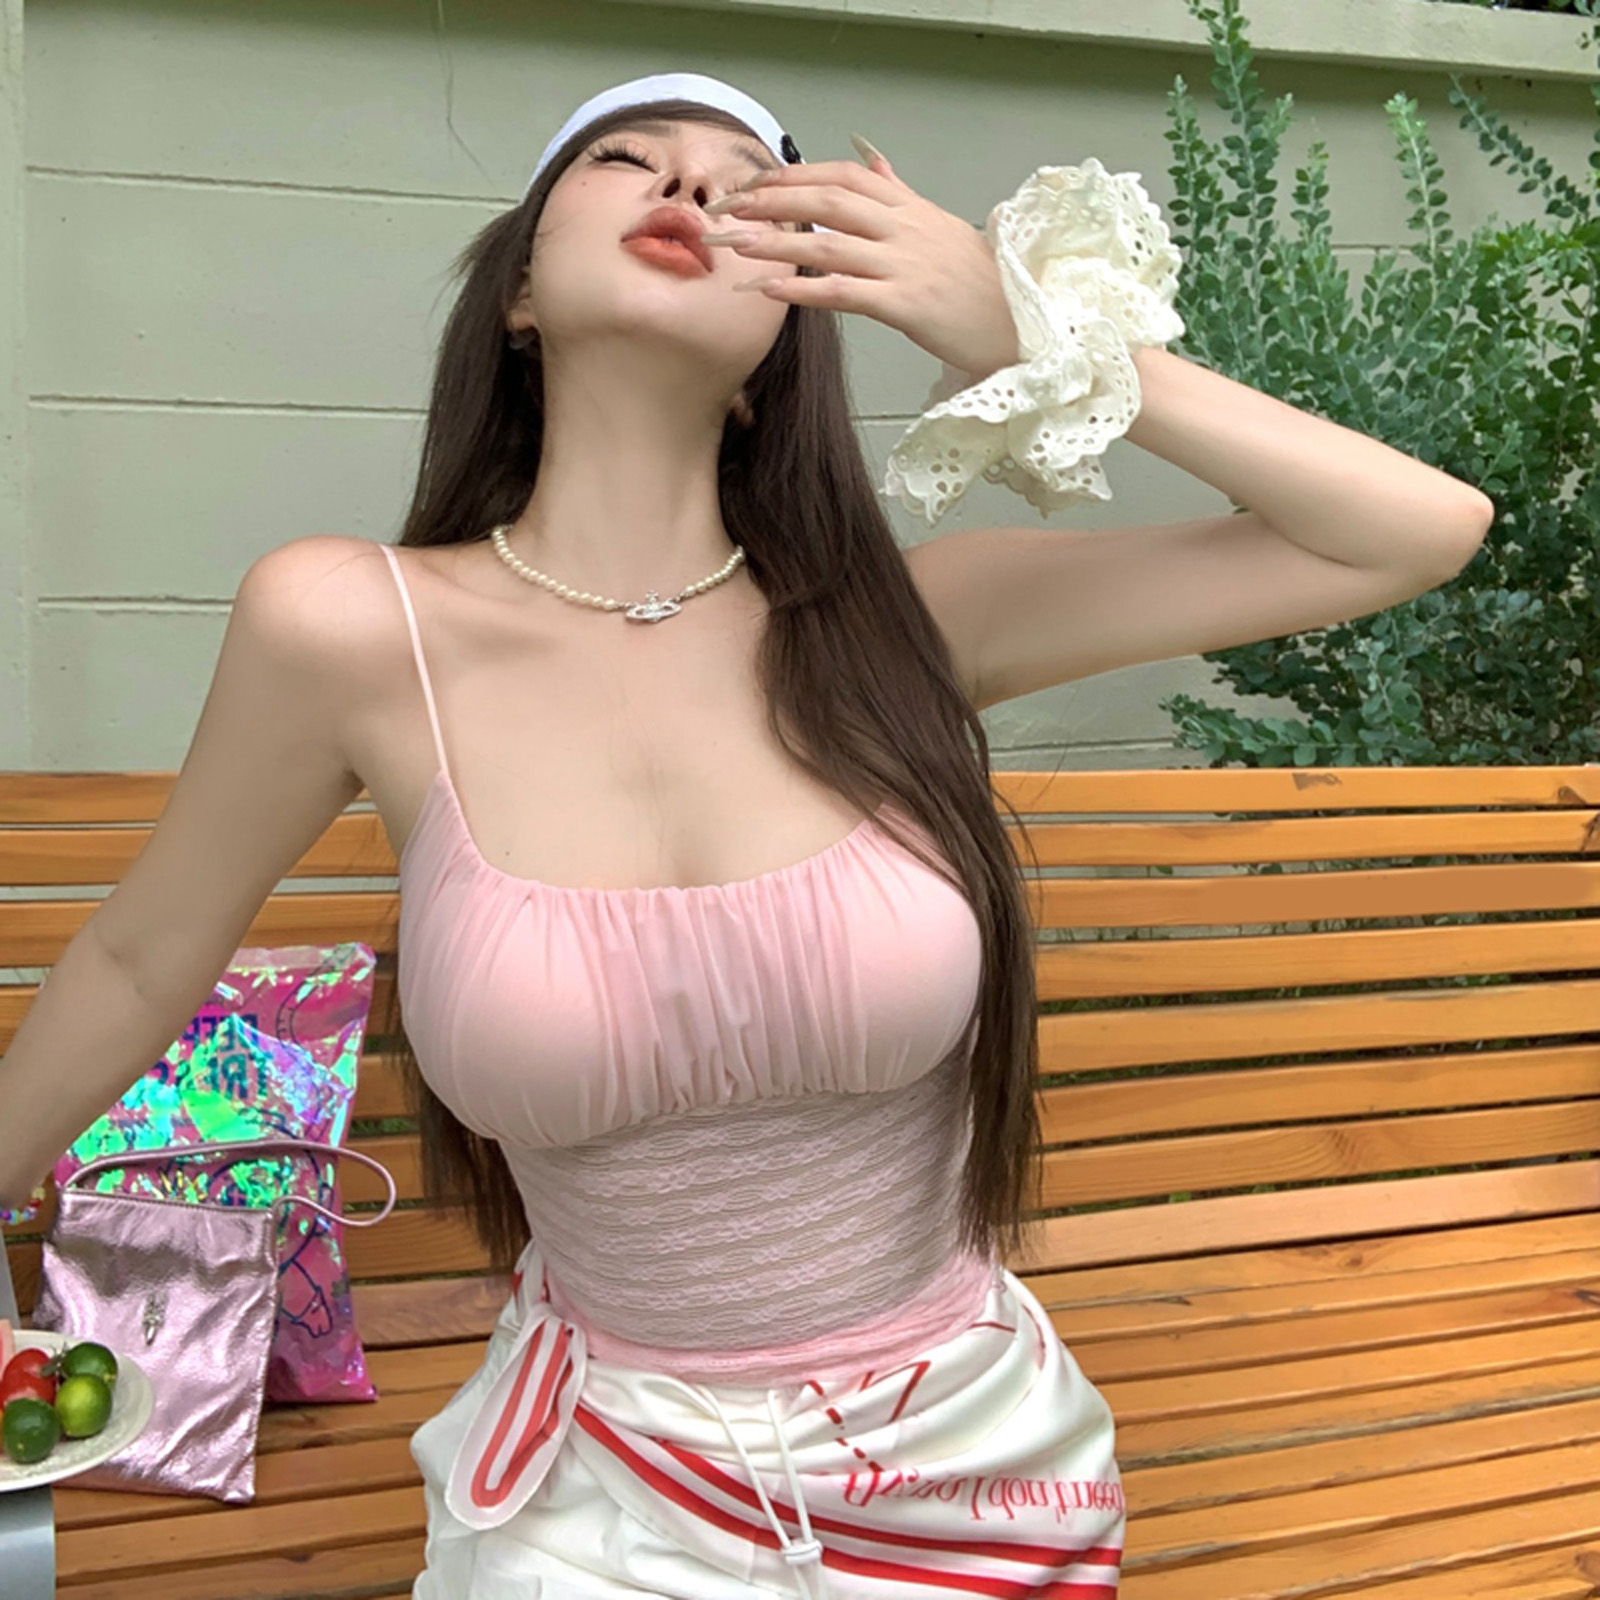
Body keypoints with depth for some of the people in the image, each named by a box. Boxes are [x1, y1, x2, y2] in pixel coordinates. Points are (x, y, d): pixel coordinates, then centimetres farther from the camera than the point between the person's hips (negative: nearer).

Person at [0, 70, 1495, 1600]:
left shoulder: (895, 616, -13)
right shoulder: (351, 628, -16)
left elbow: (1427, 527, -10)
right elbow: (142, 958, 0)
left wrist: (1036, 331, -20)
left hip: (975, 1471, 2)